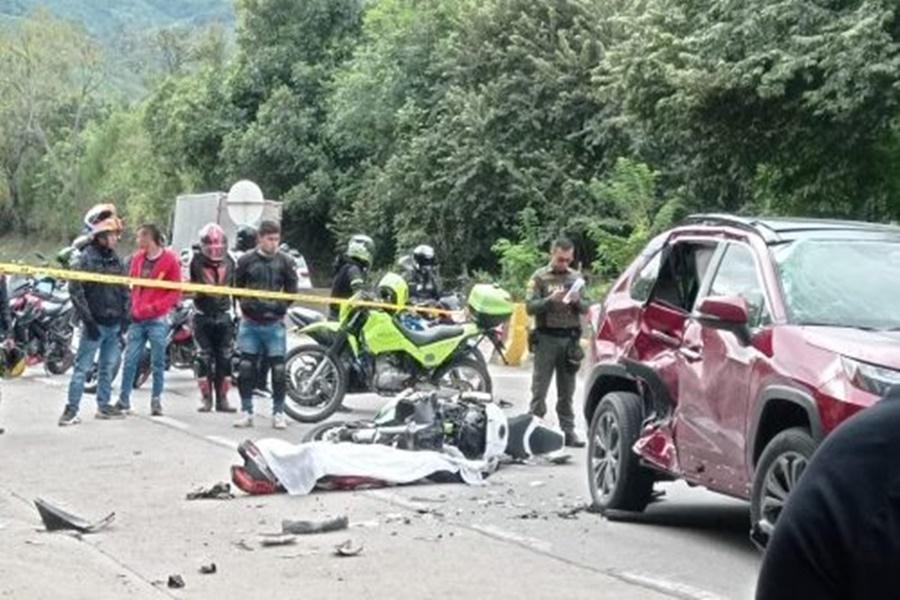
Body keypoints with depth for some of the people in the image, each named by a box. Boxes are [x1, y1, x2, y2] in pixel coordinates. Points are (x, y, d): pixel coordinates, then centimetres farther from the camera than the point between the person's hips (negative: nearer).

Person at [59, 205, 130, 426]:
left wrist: (124, 318, 9)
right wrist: (87, 320, -14)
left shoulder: (116, 260, 12)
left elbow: (125, 290, 19)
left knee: (108, 367, 13)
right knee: (82, 367, -5)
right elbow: (75, 290, -11)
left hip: (114, 324, 6)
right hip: (95, 324, -6)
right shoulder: (85, 258, -8)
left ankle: (104, 406, 23)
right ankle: (71, 409, -3)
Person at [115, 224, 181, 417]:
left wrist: (155, 307, -14)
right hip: (137, 317, 4)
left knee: (158, 363, 2)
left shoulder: (170, 260, -4)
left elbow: (175, 292, -5)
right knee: (130, 360, 1)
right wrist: (132, 306, 3)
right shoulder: (137, 258, 11)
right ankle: (124, 399, 8)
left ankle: (156, 401, 9)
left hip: (158, 319, -4)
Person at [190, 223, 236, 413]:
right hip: (203, 316, -3)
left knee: (224, 358, 3)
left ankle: (222, 398, 10)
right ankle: (206, 398, 6)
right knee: (203, 358, -1)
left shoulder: (229, 262, 6)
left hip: (223, 315, 3)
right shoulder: (197, 262, -4)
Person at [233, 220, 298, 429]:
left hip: (274, 324, 0)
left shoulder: (285, 261, 1)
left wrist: (281, 308, 1)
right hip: (250, 323, 1)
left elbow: (292, 289, 8)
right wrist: (243, 308, 5)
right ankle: (246, 412, 11)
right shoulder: (246, 260, 1)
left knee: (278, 369, -2)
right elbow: (237, 286, 11)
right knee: (246, 368, 2)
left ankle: (278, 413, 8)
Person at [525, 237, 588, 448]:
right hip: (546, 338, -3)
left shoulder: (576, 278, 12)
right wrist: (550, 300, -21)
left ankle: (568, 431, 10)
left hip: (570, 339, 3)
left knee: (567, 390, 7)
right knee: (540, 388, -3)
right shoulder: (540, 277, 2)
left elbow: (585, 308, 10)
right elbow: (530, 307, -6)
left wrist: (577, 301, -11)